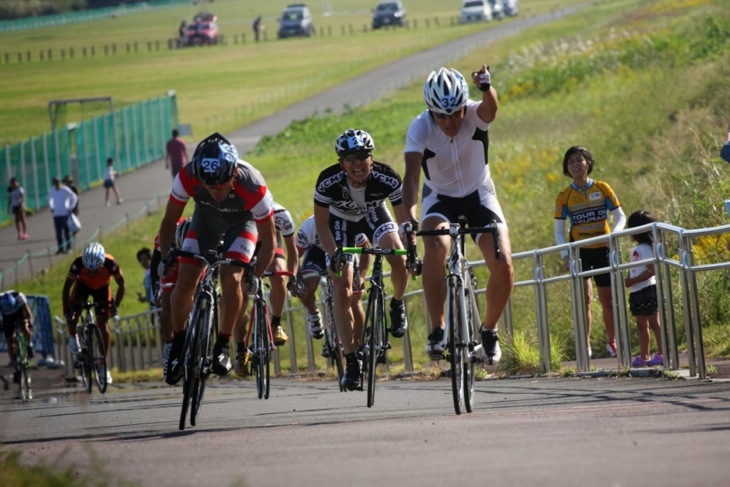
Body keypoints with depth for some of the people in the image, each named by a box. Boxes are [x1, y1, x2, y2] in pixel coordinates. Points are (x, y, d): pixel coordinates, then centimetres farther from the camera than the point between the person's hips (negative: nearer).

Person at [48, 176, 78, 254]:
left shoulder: (65, 190, -8)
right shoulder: (51, 191, 5)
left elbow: (74, 198, -1)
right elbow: (50, 199, 25)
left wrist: (71, 208, -4)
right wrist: (51, 208, 13)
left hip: (65, 214, -4)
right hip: (56, 215, 4)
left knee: (66, 231, 0)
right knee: (58, 232, 3)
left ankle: (68, 248, 6)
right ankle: (60, 248, 9)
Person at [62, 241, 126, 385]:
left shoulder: (110, 263, -37)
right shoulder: (78, 263, -37)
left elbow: (121, 284, -19)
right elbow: (66, 288, -25)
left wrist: (115, 306, -22)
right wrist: (66, 311, -27)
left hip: (102, 287, 0)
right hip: (83, 284, 0)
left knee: (103, 323, -9)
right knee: (73, 313, -21)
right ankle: (73, 337, 13)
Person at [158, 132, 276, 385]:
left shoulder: (252, 187, -40)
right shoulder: (187, 178, -36)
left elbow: (268, 241, -24)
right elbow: (169, 222, -17)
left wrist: (255, 277, -28)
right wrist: (166, 260, -23)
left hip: (241, 223, -2)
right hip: (205, 220, 2)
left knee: (231, 279, -25)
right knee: (184, 281, -14)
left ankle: (223, 346, -5)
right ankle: (178, 342, 10)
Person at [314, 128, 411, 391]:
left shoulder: (387, 178, -33)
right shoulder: (328, 181, -34)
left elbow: (404, 219, -23)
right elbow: (321, 223, -20)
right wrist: (334, 255, -31)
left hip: (374, 215, 0)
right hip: (341, 222, 0)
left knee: (399, 259, -28)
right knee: (342, 292, -12)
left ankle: (397, 305, 5)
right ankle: (352, 361, -4)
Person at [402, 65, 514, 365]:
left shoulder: (476, 115, -23)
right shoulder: (420, 128, -24)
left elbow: (491, 107, -46)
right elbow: (412, 172, -35)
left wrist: (487, 89, -70)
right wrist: (409, 215, -52)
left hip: (479, 195, 1)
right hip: (440, 197, -1)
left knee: (503, 265, -18)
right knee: (435, 249, -33)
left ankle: (489, 330, 8)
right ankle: (437, 332, -24)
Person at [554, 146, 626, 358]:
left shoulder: (602, 189, -1)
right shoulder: (565, 196, -2)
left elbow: (620, 217, 3)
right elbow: (559, 230, 1)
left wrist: (614, 233, -17)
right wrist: (565, 255, -12)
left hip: (603, 249, 1)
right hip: (579, 251, -1)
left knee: (608, 299, 8)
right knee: (584, 297, -13)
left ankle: (611, 342, 25)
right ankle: (585, 346, -11)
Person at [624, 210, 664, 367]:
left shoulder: (646, 249, -13)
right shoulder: (635, 250, 14)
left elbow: (651, 271, -21)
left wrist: (632, 281, -20)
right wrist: (627, 280, -2)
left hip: (648, 290, -10)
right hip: (636, 293, 10)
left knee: (654, 323, -7)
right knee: (641, 325, 12)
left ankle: (662, 354, -5)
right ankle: (644, 356, 17)